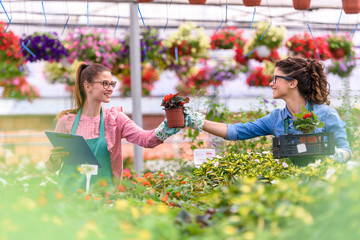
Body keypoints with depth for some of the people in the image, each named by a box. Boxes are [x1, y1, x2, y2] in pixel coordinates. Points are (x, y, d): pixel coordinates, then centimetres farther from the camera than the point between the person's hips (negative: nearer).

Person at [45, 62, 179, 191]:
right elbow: (52, 168, 9)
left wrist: (167, 127, -27)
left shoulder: (114, 118, 6)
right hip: (69, 194, 0)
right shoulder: (66, 121, 4)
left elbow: (146, 139, -9)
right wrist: (54, 159, -13)